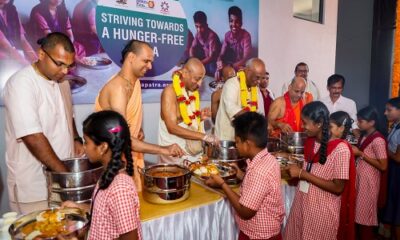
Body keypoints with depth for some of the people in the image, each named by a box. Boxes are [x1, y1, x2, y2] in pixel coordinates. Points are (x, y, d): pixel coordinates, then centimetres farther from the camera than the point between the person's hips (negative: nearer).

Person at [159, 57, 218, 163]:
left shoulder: (193, 91, 6)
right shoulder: (170, 91, -15)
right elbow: (172, 127, -22)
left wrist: (200, 117, -3)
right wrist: (203, 136, -25)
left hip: (193, 150, 6)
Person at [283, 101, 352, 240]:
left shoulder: (340, 149, -20)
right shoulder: (310, 141, 3)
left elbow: (338, 188, -20)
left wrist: (302, 174, -22)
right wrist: (295, 170, -1)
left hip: (322, 210, -6)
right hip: (301, 204, 7)